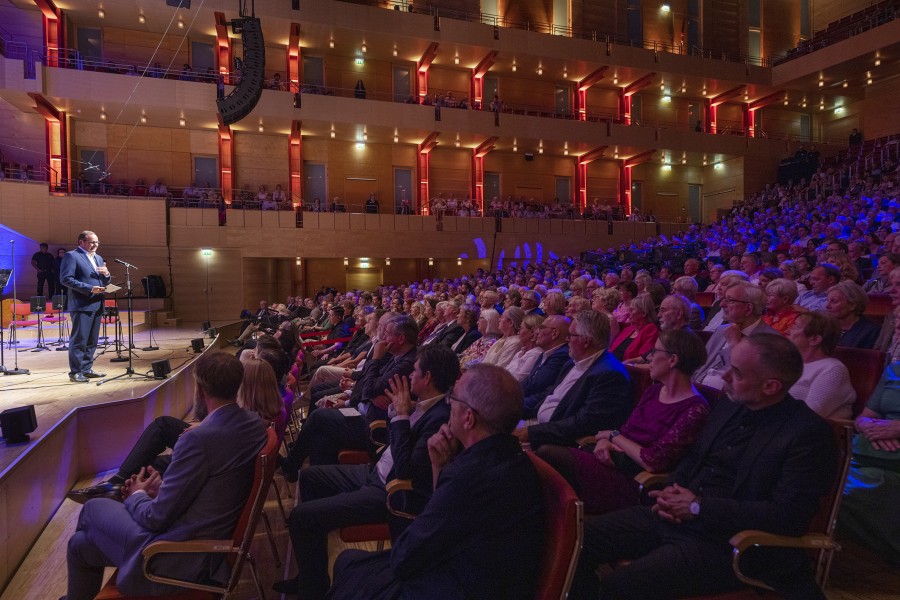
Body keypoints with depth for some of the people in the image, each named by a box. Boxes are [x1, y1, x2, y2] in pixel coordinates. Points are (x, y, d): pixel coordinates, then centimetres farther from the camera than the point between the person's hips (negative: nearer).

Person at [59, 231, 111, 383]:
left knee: (91, 341, 11)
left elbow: (104, 282, 22)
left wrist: (106, 274, -1)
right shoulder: (71, 256, -4)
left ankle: (87, 369, 19)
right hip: (81, 305, -8)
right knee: (79, 340, -5)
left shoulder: (98, 258, 20)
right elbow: (66, 279, -14)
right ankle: (75, 372, 2)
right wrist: (89, 288, -20)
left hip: (97, 305, 8)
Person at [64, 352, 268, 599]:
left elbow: (157, 518, -19)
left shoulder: (199, 438, -29)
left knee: (93, 507, 17)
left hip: (179, 558, -7)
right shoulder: (255, 423, -5)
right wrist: (165, 488, 7)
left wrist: (137, 495, 1)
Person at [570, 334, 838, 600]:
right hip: (673, 517, 7)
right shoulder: (726, 409, 10)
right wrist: (671, 493, -2)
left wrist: (698, 507, -16)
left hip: (727, 542, -7)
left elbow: (790, 516, -17)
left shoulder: (809, 433, -11)